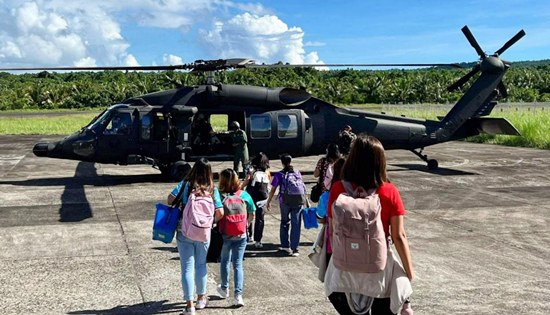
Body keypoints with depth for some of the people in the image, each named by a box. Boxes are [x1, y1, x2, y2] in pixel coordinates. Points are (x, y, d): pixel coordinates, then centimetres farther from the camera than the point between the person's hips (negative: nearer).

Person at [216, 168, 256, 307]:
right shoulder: (244, 195, -5)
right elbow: (252, 216, 2)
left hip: (224, 235, -1)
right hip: (241, 235, 1)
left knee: (225, 261, 21)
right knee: (238, 264, 7)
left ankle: (225, 289, 38)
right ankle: (238, 295, -2)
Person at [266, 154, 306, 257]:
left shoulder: (279, 175, -1)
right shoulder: (297, 173, 7)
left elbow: (273, 190, 0)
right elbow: (303, 188, 6)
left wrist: (268, 202, 10)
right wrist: (306, 201, 15)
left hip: (285, 202, -1)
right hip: (297, 202, 1)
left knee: (284, 222, 19)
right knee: (296, 225, 2)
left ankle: (285, 245, 25)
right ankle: (294, 249, 0)